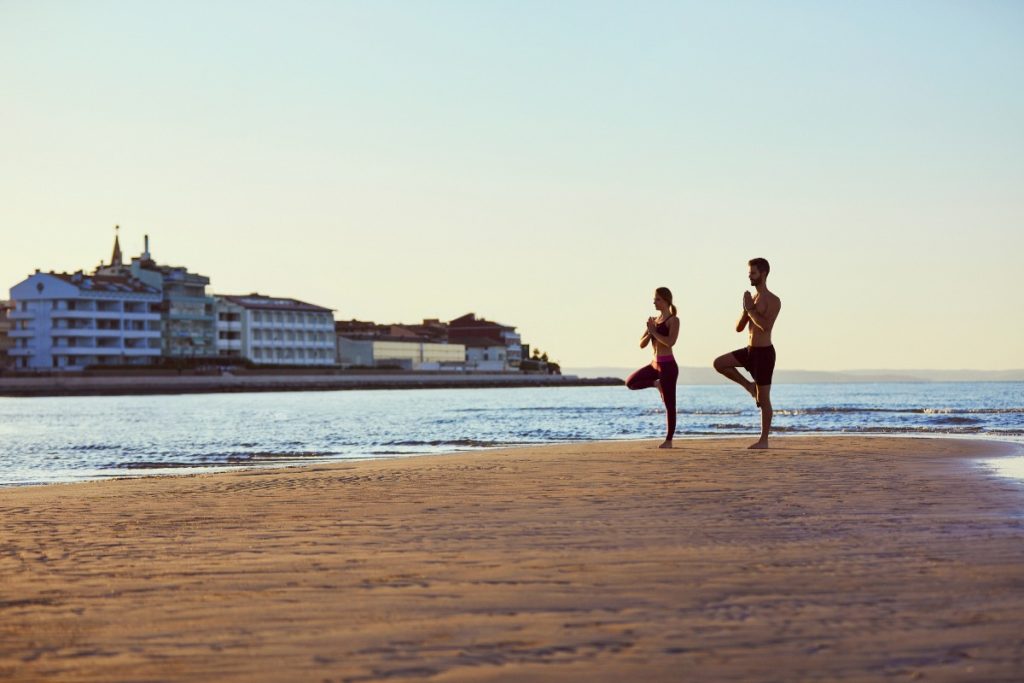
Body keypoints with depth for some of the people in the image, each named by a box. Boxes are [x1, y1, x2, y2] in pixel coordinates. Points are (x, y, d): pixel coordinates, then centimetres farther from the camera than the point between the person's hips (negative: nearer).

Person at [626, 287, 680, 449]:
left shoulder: (673, 320, -7)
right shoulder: (654, 320, 13)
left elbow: (670, 342, -23)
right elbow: (642, 344, 11)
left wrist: (654, 332, -14)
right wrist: (649, 332, -7)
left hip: (668, 365, -8)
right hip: (655, 364, 8)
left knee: (669, 404, -3)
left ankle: (669, 440, 2)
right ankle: (657, 384, 20)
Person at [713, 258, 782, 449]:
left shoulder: (773, 301, -13)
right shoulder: (751, 298, 11)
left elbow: (766, 326, -26)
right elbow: (739, 327, 11)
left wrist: (750, 309, -17)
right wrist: (746, 309, -7)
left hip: (764, 353, -8)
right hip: (750, 350, 8)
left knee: (763, 398, -2)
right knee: (719, 363, -2)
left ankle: (764, 440, 5)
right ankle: (749, 386, 10)